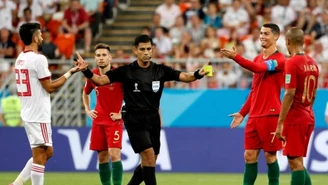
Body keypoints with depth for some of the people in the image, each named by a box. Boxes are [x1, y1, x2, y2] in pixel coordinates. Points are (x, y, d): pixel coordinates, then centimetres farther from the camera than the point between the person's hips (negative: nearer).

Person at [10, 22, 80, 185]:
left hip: (28, 113, 9)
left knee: (47, 152, 17)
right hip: (39, 115, -9)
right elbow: (50, 87, -13)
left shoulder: (20, 59, 11)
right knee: (40, 155, -4)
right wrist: (69, 73, -6)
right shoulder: (38, 59, -16)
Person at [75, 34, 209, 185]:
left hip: (153, 119, 5)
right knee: (148, 155, -18)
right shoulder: (126, 71, -7)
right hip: (135, 120, -5)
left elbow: (183, 76, -8)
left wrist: (198, 74, -29)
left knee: (149, 162, 11)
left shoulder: (160, 70, 1)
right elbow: (100, 80, -11)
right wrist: (86, 71, -30)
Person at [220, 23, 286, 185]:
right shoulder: (257, 59, 16)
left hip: (270, 115, -7)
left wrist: (236, 57, -33)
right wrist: (242, 113, 18)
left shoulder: (279, 60, -8)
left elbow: (259, 68, -26)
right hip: (254, 115, 7)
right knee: (249, 155, 4)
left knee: (270, 155, -1)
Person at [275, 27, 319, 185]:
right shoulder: (312, 63, 10)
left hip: (294, 119, -8)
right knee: (298, 162, 14)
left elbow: (290, 95, -18)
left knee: (295, 162, -6)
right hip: (308, 118, 8)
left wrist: (280, 123, -17)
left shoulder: (292, 63, -14)